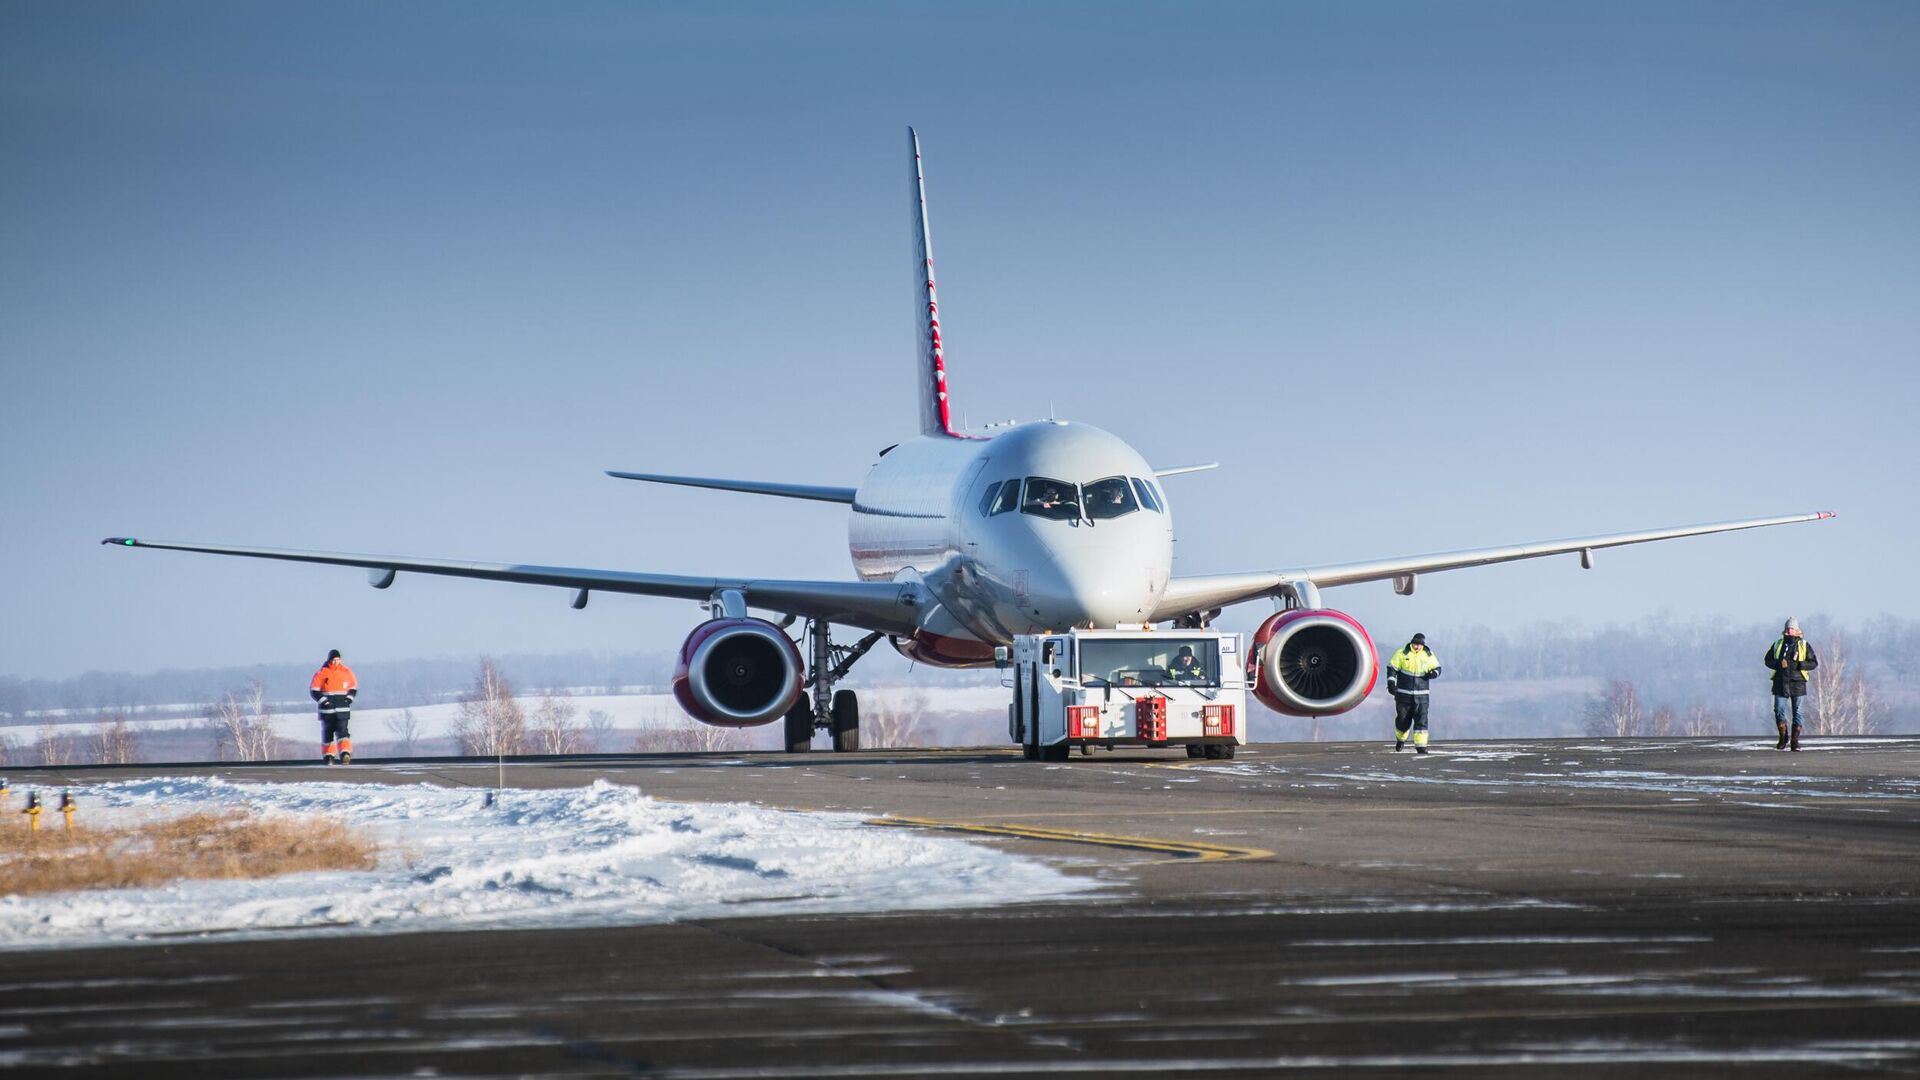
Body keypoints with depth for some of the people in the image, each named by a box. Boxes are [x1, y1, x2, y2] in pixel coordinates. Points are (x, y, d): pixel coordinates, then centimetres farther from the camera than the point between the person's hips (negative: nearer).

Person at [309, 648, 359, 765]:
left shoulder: (346, 672, 4)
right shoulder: (321, 673, -3)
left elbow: (354, 687, 15)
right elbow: (314, 690, -3)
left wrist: (350, 698, -1)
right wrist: (323, 700, -14)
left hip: (342, 708, 0)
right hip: (327, 709, 0)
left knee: (342, 730, -12)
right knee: (327, 732, 6)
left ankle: (345, 754, -22)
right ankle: (328, 756, 15)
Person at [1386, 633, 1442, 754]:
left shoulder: (1428, 655, 3)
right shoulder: (1402, 653, -5)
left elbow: (1437, 668, 13)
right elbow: (1392, 668, -2)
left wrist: (1433, 673, -11)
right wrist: (1391, 683, -13)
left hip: (1421, 695, 1)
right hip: (1403, 694, -1)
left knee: (1421, 720, -8)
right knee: (1403, 720, 7)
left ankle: (1421, 747, -8)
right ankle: (1400, 739, 36)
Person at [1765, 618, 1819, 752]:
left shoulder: (1804, 645, 4)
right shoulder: (1777, 645, 10)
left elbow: (1813, 663, 0)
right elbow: (1768, 660, 13)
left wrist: (1796, 665, -15)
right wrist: (1779, 664, -9)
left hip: (1797, 682, -1)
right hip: (1781, 682, 1)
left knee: (1797, 713, 0)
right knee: (1779, 711, -3)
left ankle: (1795, 741, 6)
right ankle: (1783, 738, 16)